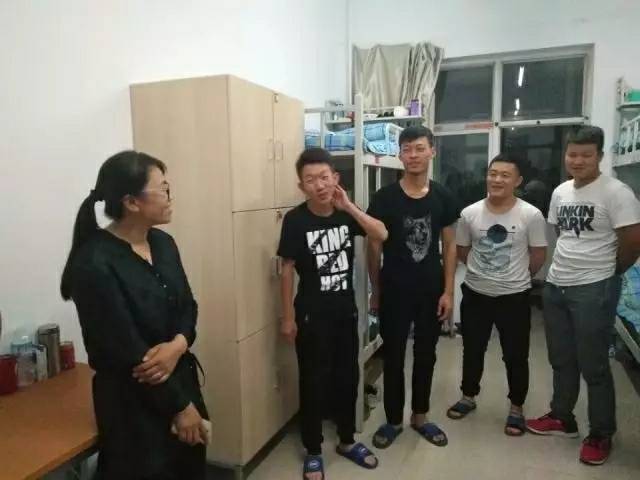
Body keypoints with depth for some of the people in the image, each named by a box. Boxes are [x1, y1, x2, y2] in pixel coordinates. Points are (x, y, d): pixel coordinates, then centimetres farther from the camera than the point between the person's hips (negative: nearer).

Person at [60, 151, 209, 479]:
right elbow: (125, 352, -21)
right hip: (133, 401, -7)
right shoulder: (95, 263, -22)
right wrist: (178, 406, -13)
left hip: (180, 381, 7)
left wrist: (178, 345, -16)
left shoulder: (163, 243, 1)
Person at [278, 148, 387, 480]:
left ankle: (347, 441, 36)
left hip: (346, 310, 4)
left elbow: (381, 235, -11)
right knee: (314, 382, 7)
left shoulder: (345, 212, -1)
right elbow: (287, 269, -10)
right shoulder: (295, 219, -13)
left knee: (347, 377, 15)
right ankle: (313, 452, 27)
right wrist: (288, 317, -9)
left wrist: (349, 206, -19)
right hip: (311, 314, -4)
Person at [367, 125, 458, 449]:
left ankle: (420, 417, 33)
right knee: (393, 356, 8)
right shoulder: (384, 198, -8)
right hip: (394, 291, -2)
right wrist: (375, 291, -1)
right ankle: (393, 420, 26)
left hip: (432, 290, 3)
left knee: (426, 355, 14)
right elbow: (374, 247, -2)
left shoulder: (443, 197, 0)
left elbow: (449, 246, 3)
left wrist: (448, 291, -2)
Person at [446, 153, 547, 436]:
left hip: (514, 297, -2)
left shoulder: (531, 215, -11)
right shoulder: (469, 213, -5)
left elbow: (538, 256, -1)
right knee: (472, 350, 17)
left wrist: (516, 277, 9)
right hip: (475, 294, 2)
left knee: (515, 355, 12)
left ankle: (516, 408, 32)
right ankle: (468, 397, 38)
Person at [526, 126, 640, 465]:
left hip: (594, 290, -7)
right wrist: (568, 264, 11)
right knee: (561, 360, 18)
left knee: (593, 366, 4)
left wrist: (606, 272, 0)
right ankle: (562, 418, 35)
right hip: (555, 285, 7)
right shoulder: (560, 192, 8)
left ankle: (601, 435, 23)